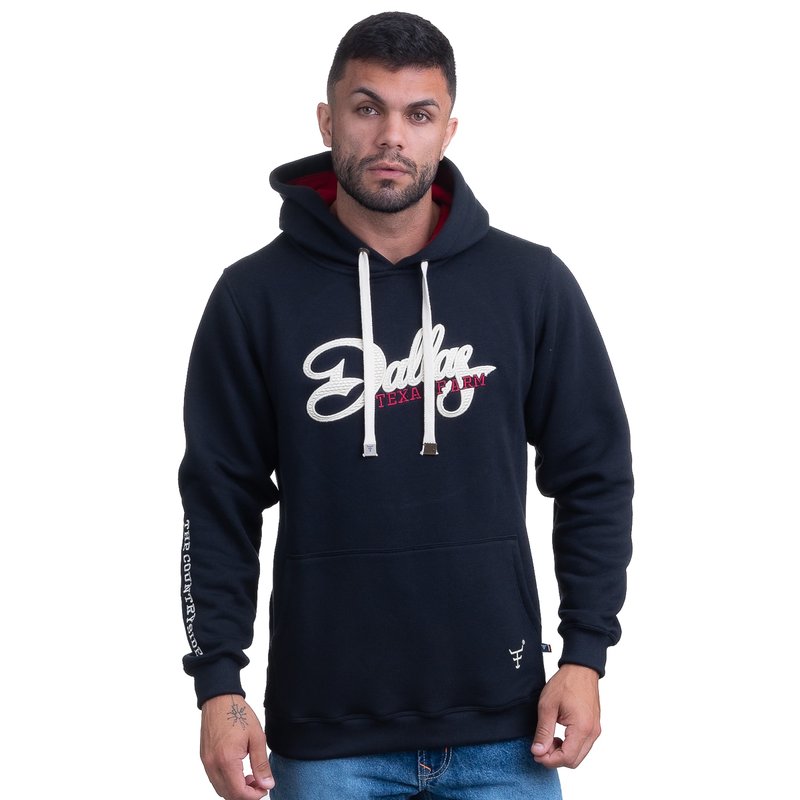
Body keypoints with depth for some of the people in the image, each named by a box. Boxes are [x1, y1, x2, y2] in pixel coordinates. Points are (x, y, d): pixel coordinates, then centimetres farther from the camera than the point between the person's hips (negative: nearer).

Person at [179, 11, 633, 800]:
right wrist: (218, 682, -5)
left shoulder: (531, 283, 0)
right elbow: (220, 501, 1)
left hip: (503, 730, 1)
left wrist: (585, 654, -1)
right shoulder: (256, 297, -1)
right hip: (325, 735, 0)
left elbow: (593, 478, 5)